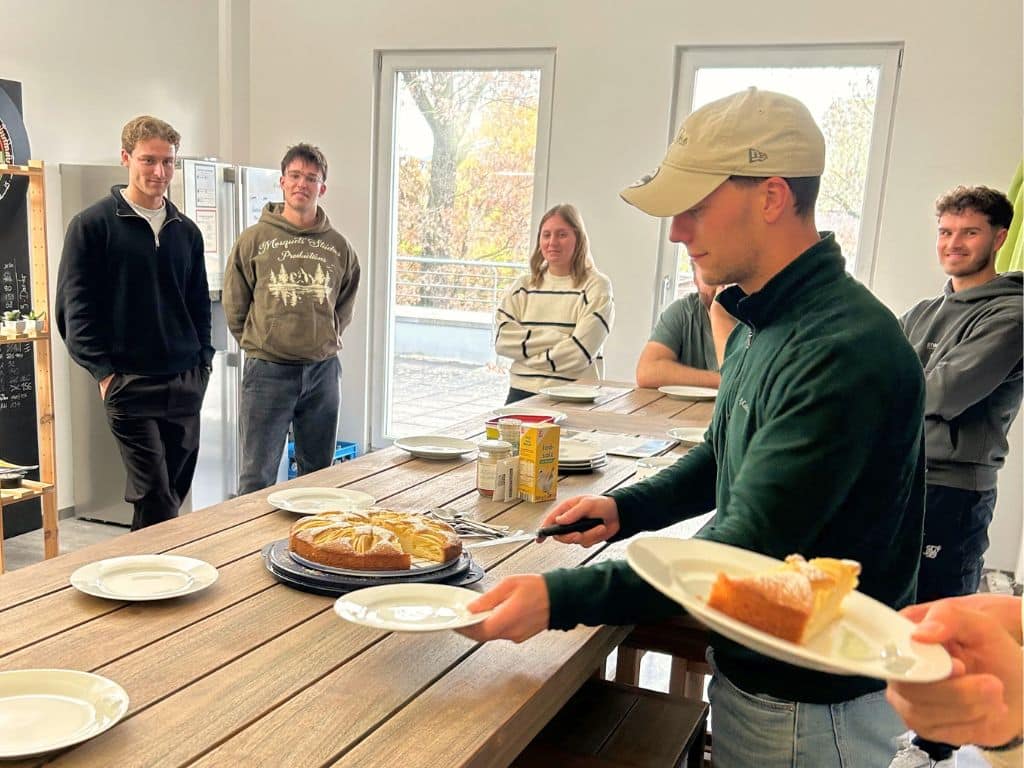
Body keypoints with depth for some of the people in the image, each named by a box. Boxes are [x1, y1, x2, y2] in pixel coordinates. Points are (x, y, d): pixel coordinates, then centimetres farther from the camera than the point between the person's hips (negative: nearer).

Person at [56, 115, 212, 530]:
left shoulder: (186, 230, 13)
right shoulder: (93, 224, -3)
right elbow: (74, 306, -5)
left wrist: (203, 360, 7)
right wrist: (102, 370, -12)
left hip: (185, 383, 5)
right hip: (129, 382, -5)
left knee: (175, 491, 10)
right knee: (156, 497, -8)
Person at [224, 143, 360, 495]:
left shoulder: (337, 246, 6)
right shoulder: (254, 239, -1)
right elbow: (234, 305, 4)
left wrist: (326, 339, 10)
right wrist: (258, 343, 4)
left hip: (323, 370, 3)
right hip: (267, 370, -3)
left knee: (318, 474, 15)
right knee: (257, 477, 1)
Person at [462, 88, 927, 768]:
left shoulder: (845, 350, -28)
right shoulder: (762, 322, 3)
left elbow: (748, 552, -30)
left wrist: (560, 598, -33)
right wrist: (625, 508, 1)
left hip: (812, 711, -8)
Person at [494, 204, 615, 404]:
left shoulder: (596, 286, 1)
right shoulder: (523, 285, 14)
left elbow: (579, 351, -8)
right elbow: (502, 339, 2)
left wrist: (527, 353, 1)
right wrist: (555, 338, -8)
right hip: (521, 391, 3)